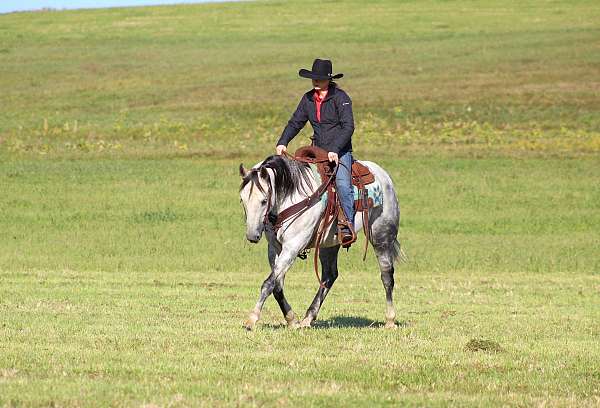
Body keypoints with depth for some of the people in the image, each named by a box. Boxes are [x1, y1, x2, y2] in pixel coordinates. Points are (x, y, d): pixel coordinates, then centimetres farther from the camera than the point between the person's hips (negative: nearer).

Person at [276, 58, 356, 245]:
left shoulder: (340, 98, -9)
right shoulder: (308, 98, 9)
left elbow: (348, 127, -16)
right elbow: (295, 122, 12)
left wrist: (335, 149, -27)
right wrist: (282, 142, -4)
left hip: (340, 153, -6)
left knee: (342, 184, -29)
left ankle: (348, 227, -30)